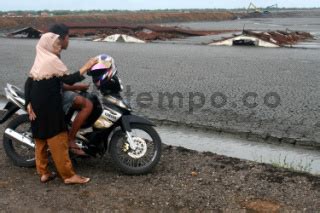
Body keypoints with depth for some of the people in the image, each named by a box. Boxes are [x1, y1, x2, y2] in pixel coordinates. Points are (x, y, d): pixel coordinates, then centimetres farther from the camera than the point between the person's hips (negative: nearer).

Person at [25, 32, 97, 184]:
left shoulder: (39, 61, 15)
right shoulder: (52, 60, -12)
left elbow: (28, 84, 12)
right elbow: (68, 80, -19)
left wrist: (29, 104, 7)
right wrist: (86, 67, -17)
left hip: (37, 105, 9)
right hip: (49, 106, -9)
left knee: (41, 139, 13)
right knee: (58, 140, -6)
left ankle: (43, 173, 21)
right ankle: (69, 175, 0)